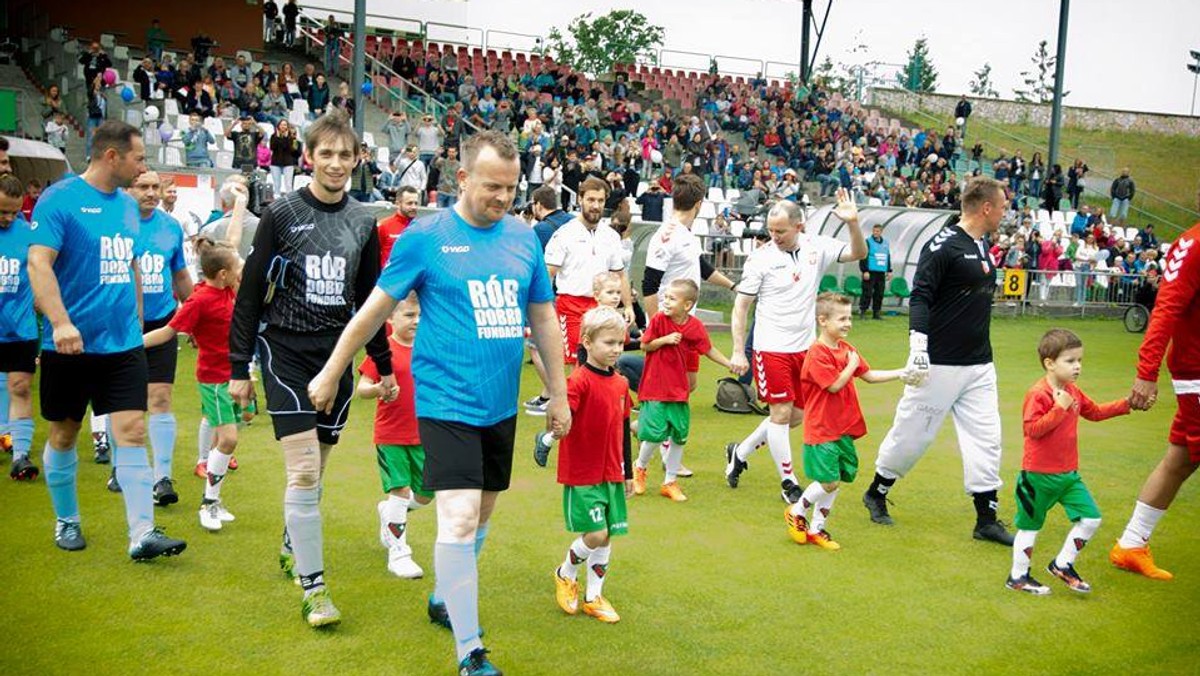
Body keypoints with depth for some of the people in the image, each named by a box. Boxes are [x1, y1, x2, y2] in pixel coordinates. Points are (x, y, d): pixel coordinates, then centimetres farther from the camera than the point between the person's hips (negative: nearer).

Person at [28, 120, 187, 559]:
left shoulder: (128, 205, 11)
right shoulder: (60, 198, -9)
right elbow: (38, 263, -18)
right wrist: (60, 322, -30)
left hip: (123, 345, 5)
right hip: (70, 346, -4)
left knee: (132, 433, -4)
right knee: (63, 435, 11)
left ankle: (142, 534, -4)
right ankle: (66, 521, 29)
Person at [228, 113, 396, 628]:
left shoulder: (363, 222, 7)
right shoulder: (282, 213, -5)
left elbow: (369, 300, 15)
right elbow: (250, 292, -2)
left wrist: (384, 366, 15)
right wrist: (239, 367, -4)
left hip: (337, 355, 4)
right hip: (286, 352, -4)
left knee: (315, 468, 13)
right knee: (304, 471, -11)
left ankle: (292, 546, 39)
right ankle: (313, 588, -1)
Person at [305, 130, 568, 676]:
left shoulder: (525, 237, 4)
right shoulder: (426, 236, -8)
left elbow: (544, 319, 11)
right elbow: (376, 309, -1)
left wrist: (558, 394, 12)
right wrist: (331, 373, 5)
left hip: (501, 405, 5)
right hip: (447, 402, -5)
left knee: (481, 513, 17)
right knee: (459, 518, -11)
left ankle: (445, 598, 41)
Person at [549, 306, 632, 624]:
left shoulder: (621, 383, 7)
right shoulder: (579, 381, -14)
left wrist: (627, 474, 19)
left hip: (611, 474, 6)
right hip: (582, 474, -6)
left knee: (607, 537, 9)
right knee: (596, 534, -8)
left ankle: (594, 596, 24)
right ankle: (566, 574, 21)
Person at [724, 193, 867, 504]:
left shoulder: (817, 247, -1)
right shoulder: (761, 257, -11)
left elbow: (858, 253, 1)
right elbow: (741, 306, -7)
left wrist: (852, 222, -18)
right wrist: (738, 351, -11)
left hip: (805, 347, 5)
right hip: (771, 348, -5)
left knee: (796, 415, 11)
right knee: (781, 413, -4)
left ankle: (740, 452, 29)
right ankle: (789, 483, 11)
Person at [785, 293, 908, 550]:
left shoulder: (846, 348, 10)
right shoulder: (817, 353, -17)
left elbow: (868, 375, 14)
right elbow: (835, 385, -21)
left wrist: (899, 373, 6)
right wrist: (852, 364, -10)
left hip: (843, 429, 8)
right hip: (822, 431, -8)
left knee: (834, 482, 12)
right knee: (828, 482, -8)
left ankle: (816, 529, 24)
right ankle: (796, 512, 16)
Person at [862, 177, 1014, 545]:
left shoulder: (982, 249, 14)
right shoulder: (943, 245, -13)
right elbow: (919, 297, -18)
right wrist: (918, 345, -28)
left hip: (979, 366, 8)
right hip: (939, 364, -8)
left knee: (986, 438, 6)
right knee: (913, 433, 2)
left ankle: (987, 519, 14)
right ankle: (877, 493, 23)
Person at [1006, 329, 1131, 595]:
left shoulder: (1073, 392, 7)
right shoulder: (1038, 393, -19)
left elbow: (1094, 412, 22)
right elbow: (1033, 429, -25)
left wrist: (1126, 404, 14)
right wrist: (1060, 408, -27)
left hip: (1069, 473, 8)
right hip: (1039, 475, -8)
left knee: (1091, 519, 4)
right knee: (1030, 526, 5)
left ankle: (1062, 565, 21)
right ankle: (1018, 576, 21)